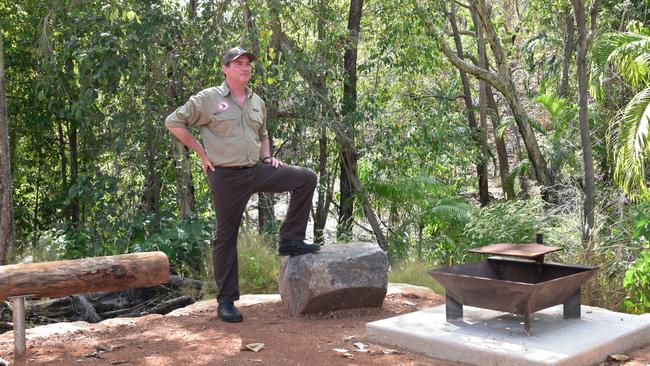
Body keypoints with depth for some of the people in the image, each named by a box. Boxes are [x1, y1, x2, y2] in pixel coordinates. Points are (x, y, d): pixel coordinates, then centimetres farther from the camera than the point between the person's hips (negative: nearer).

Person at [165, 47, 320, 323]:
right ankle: (226, 302, 9)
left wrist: (267, 157, 11)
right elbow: (173, 122, -3)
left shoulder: (257, 102, 13)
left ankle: (290, 240, 0)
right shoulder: (208, 99, -5)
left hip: (257, 170, 6)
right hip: (226, 176, -5)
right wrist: (202, 153, -6)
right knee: (226, 236, 0)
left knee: (306, 178, -7)